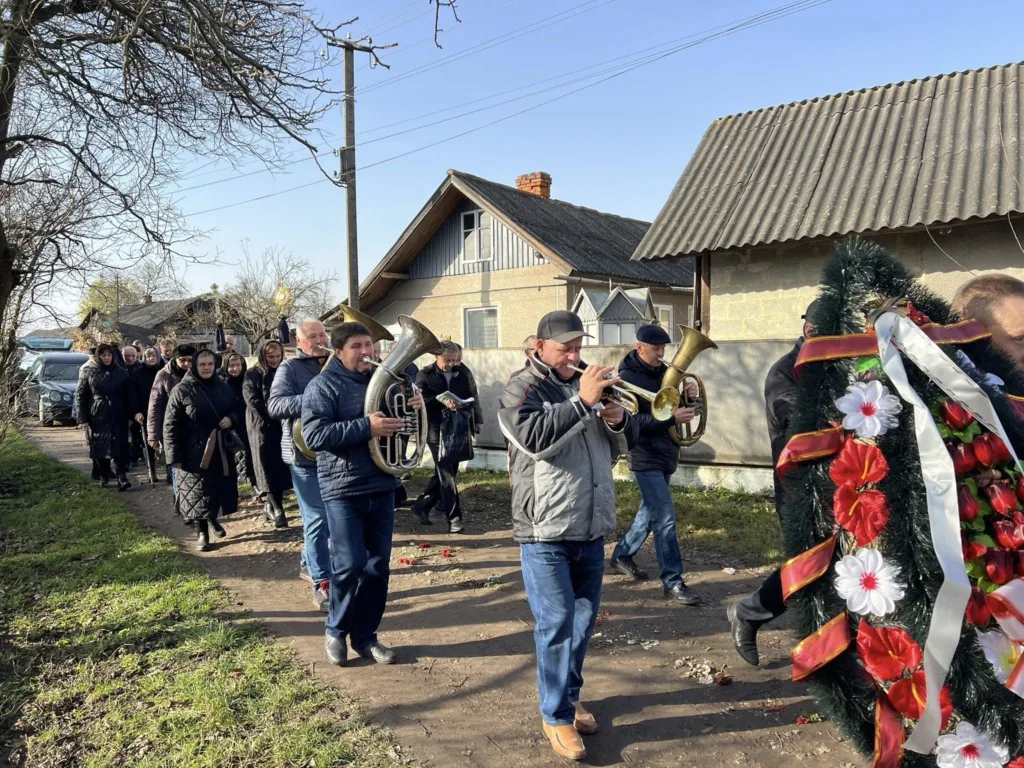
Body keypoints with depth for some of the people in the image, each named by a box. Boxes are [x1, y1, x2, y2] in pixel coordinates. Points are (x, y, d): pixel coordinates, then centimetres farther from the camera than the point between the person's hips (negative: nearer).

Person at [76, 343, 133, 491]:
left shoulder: (121, 373, 4)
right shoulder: (88, 372, 2)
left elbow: (127, 396, 8)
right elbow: (80, 396, 3)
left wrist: (129, 416, 4)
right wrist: (83, 418, -2)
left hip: (118, 417, 0)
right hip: (96, 418, 1)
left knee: (118, 447, -9)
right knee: (99, 448, 7)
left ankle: (122, 478, -15)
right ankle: (103, 477, 21)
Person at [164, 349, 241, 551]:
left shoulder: (223, 387, 6)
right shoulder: (182, 390, -7)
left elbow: (238, 411, 18)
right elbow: (171, 426, -8)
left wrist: (231, 419, -7)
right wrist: (174, 456, -12)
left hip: (221, 449, 4)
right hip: (196, 451, -4)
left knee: (220, 489, 10)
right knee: (199, 493, 3)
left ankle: (214, 519, 35)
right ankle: (202, 533, 17)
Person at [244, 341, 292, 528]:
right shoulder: (253, 375, 0)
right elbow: (253, 402, -8)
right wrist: (268, 421, -14)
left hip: (282, 426, 4)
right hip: (263, 427, -4)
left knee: (281, 467, 4)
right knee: (268, 468, -5)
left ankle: (270, 506, 14)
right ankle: (276, 509, -8)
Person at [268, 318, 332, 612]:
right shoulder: (290, 368, -5)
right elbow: (274, 405, -20)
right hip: (305, 454, -6)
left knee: (328, 516, 16)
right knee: (317, 518, -5)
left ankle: (309, 562, 36)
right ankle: (322, 585, 2)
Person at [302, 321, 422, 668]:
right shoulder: (323, 386, -6)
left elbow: (401, 422, 22)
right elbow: (314, 435, -19)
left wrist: (415, 405, -2)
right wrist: (366, 427, -27)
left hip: (382, 488, 6)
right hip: (343, 490, -5)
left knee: (377, 566, 9)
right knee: (350, 565, -7)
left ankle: (365, 635, 22)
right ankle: (335, 631, 17)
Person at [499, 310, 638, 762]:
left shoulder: (586, 383, 11)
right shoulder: (521, 389, -7)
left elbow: (626, 440, 14)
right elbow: (535, 438, -25)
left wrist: (617, 419, -8)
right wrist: (582, 402, -26)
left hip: (591, 528, 6)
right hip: (545, 530, -6)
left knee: (584, 617, 15)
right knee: (556, 622, -3)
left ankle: (570, 696, 34)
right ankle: (556, 716, 12)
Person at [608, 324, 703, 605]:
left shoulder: (664, 372, 6)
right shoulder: (627, 378, -15)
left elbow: (675, 404, 14)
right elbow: (632, 423, -22)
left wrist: (689, 394, -8)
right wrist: (671, 418, -30)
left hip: (666, 454, 8)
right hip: (646, 458, -8)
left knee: (650, 511, 19)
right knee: (665, 518, -9)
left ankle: (622, 555, 37)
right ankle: (673, 582, -1)